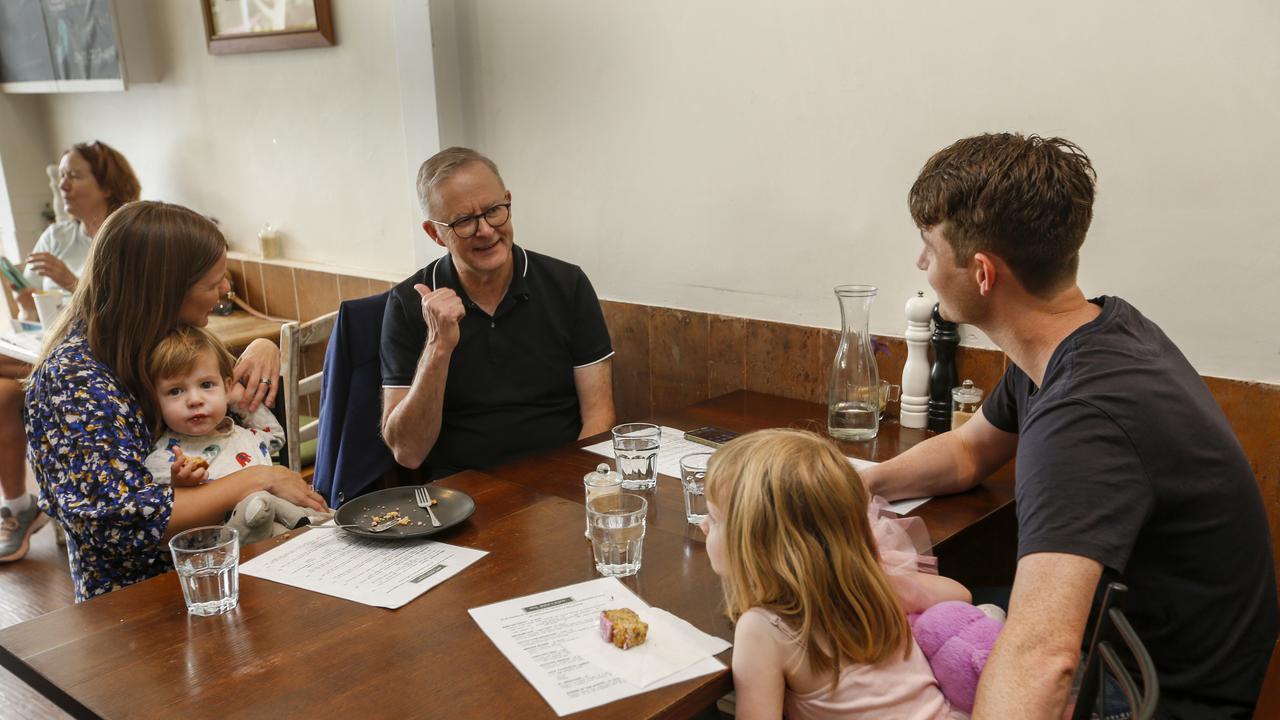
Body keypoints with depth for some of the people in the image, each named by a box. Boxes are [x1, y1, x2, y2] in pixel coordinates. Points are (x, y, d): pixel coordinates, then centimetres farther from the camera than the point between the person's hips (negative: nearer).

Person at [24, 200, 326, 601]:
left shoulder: (159, 342, 2)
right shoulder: (75, 378, -20)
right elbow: (127, 519, -26)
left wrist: (260, 350, -2)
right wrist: (258, 479, -22)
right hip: (133, 596, -7)